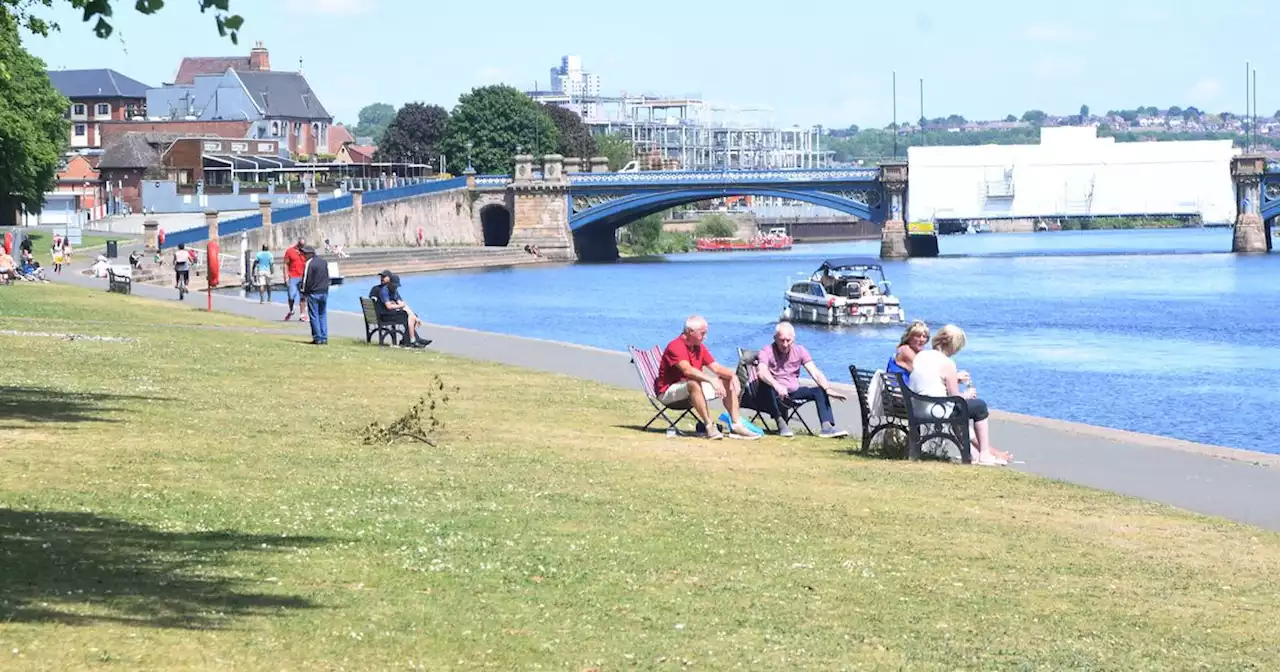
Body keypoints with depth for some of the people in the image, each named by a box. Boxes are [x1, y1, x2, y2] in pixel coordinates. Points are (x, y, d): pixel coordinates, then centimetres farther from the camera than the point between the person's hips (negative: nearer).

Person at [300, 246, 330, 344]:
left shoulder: (309, 264, -12)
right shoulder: (324, 262, 10)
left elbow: (306, 279, -12)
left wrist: (303, 291, -1)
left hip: (313, 293, -6)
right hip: (324, 292, 6)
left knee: (314, 316, 0)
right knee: (323, 315, 11)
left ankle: (317, 338, -2)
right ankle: (324, 338, 8)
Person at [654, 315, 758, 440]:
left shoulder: (699, 347, 9)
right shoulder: (675, 346, -20)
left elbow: (716, 367, 7)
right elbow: (687, 370, -34)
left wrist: (732, 375, -13)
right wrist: (712, 380, -42)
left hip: (691, 389, 9)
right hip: (668, 391, -9)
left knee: (728, 382, 2)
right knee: (694, 384, -40)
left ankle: (736, 425, -7)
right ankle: (708, 426, -39)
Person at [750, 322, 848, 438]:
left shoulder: (800, 350, 4)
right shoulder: (767, 352, -9)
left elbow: (815, 372, -5)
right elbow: (762, 372, -30)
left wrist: (828, 389, -24)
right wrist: (777, 386, -49)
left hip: (793, 391, 5)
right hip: (774, 393, -5)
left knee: (820, 391, -13)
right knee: (766, 385, -37)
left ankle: (827, 427, -26)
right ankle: (781, 423, -34)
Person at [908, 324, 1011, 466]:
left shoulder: (920, 356, 6)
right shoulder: (947, 363, -16)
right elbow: (954, 396, -12)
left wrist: (954, 378, 25)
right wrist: (966, 394, 10)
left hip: (916, 409, 8)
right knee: (980, 406, 14)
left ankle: (984, 448, 43)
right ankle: (984, 453, 18)